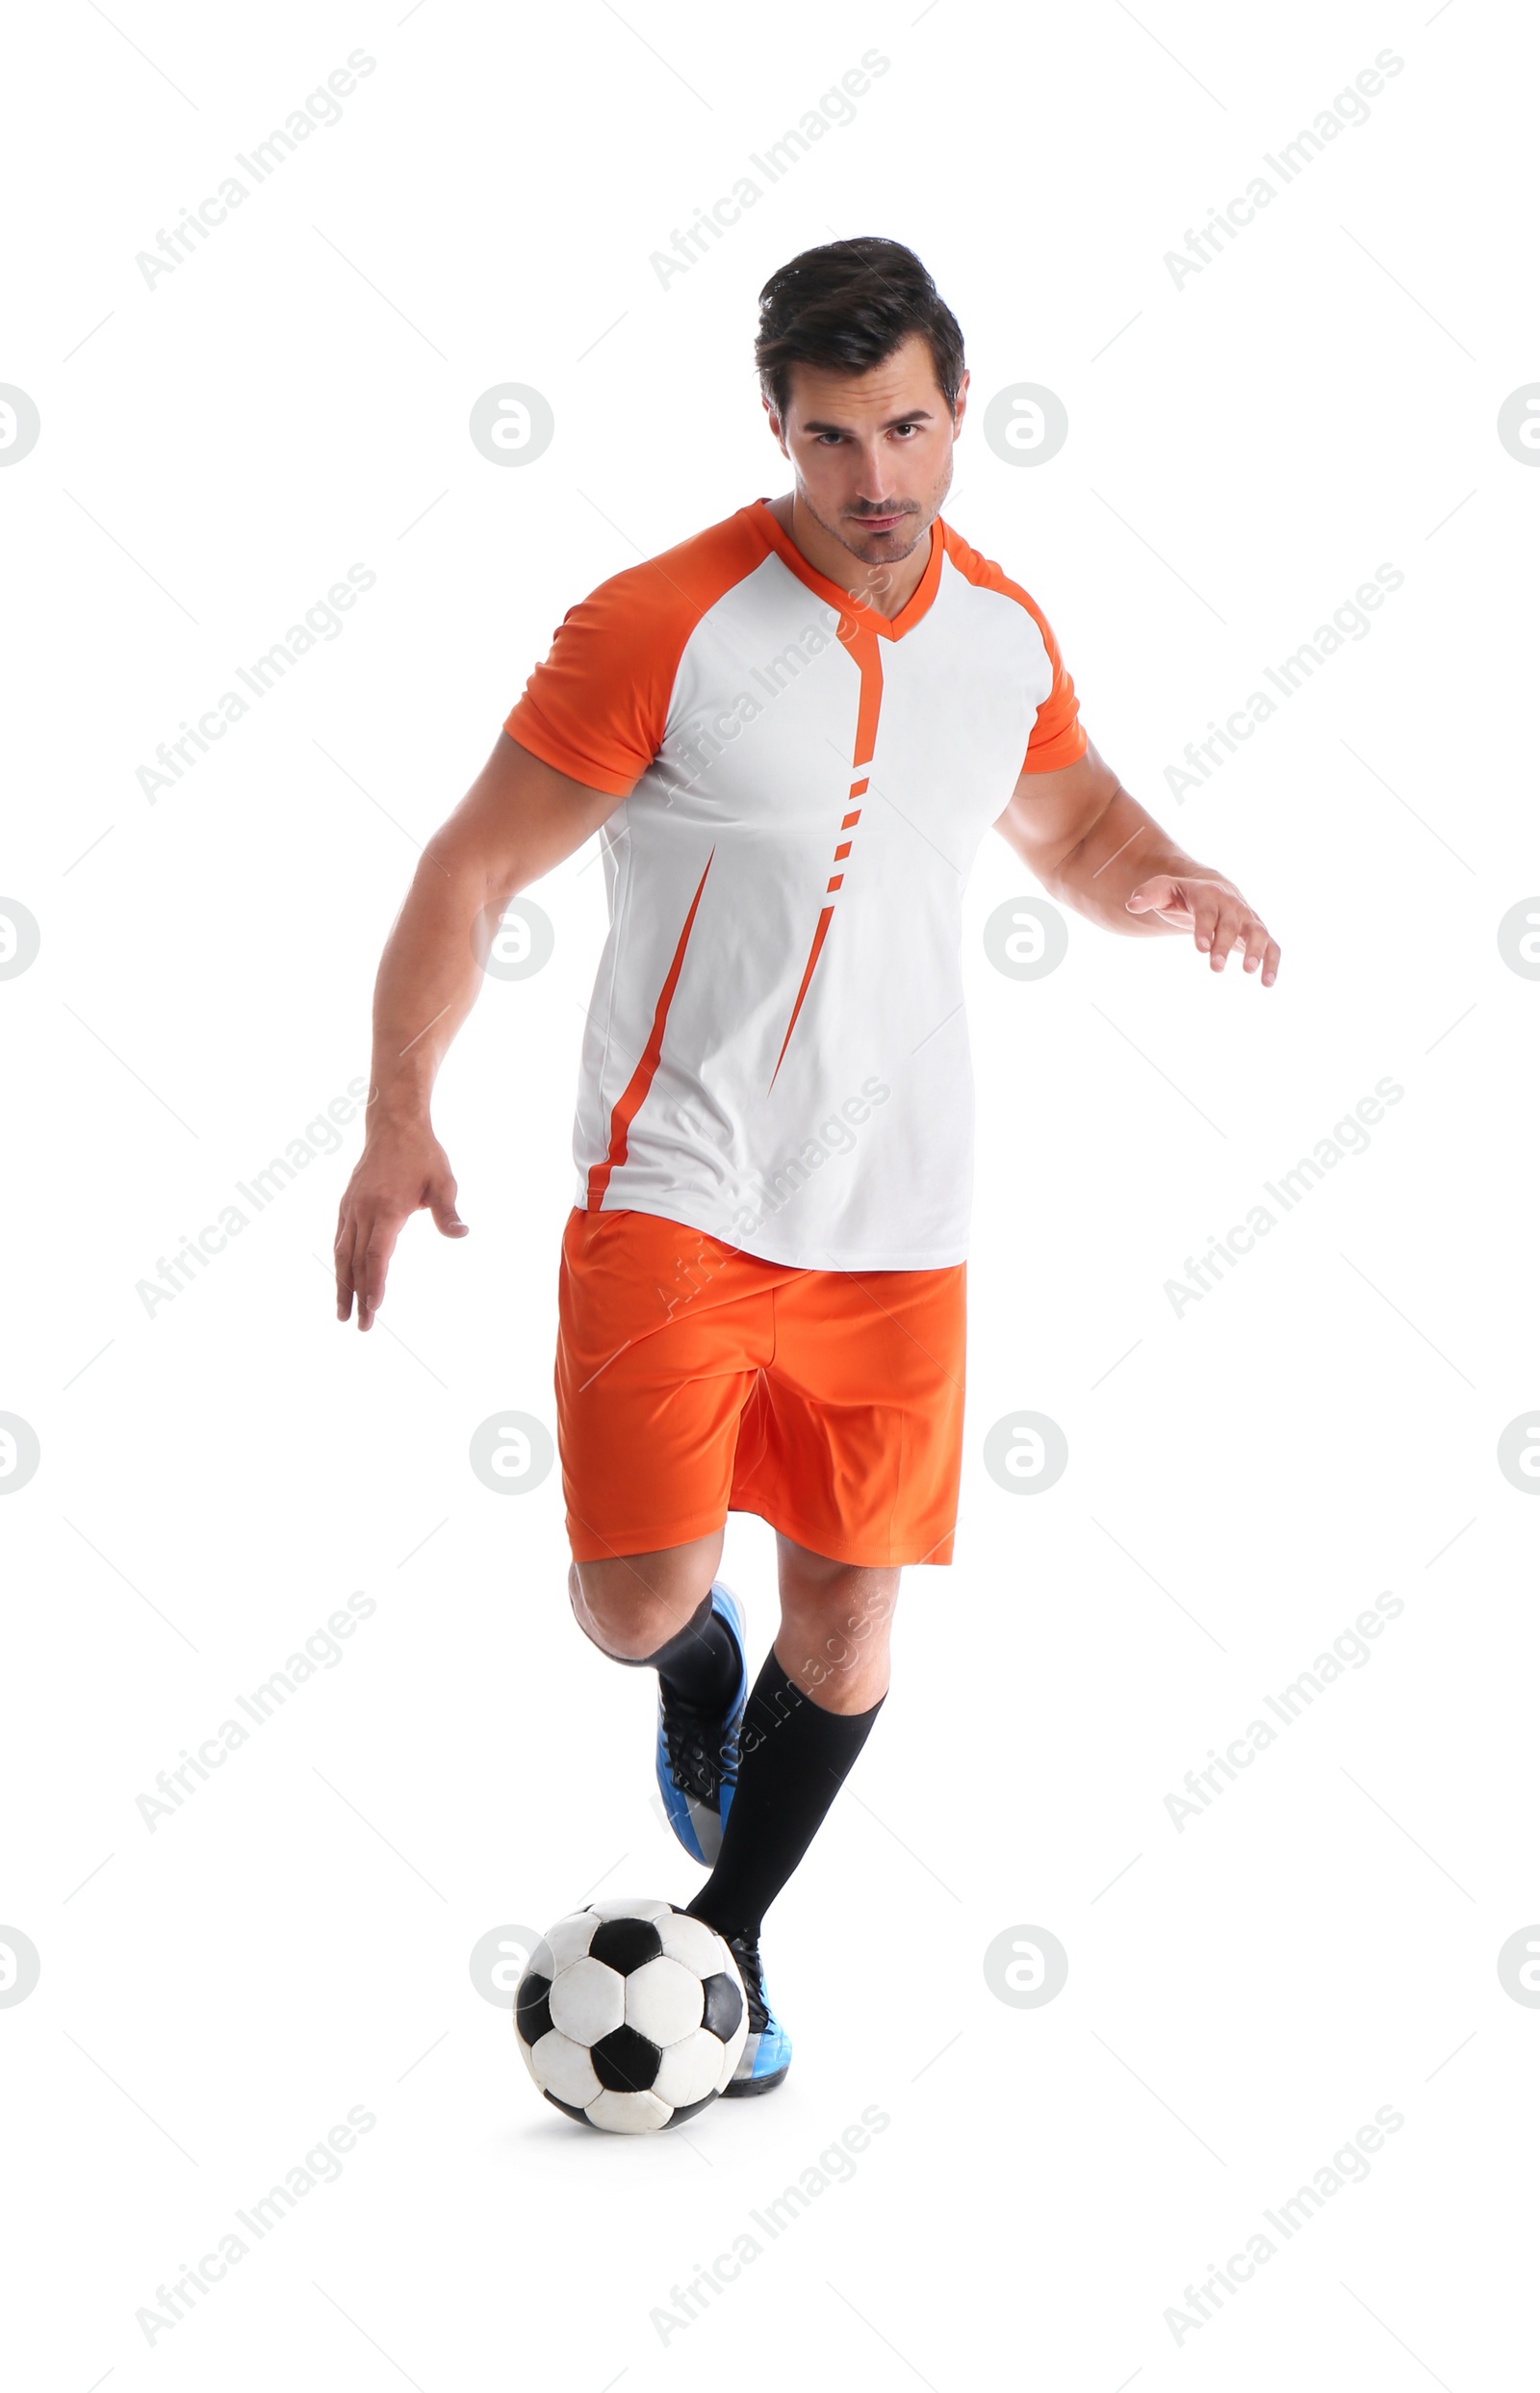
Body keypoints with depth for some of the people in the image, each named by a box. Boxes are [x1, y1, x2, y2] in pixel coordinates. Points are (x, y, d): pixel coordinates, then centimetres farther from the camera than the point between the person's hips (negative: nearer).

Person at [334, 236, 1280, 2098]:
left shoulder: (1008, 631, 5)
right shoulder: (660, 625, -12)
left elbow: (1075, 834, 22)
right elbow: (470, 872, -10)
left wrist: (1164, 884, -2)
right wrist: (398, 1121, -21)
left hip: (899, 1216, 4)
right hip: (674, 1190, -4)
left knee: (849, 1618, 7)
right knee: (642, 1604, -15)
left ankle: (727, 1939, 30)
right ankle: (696, 1664, 25)